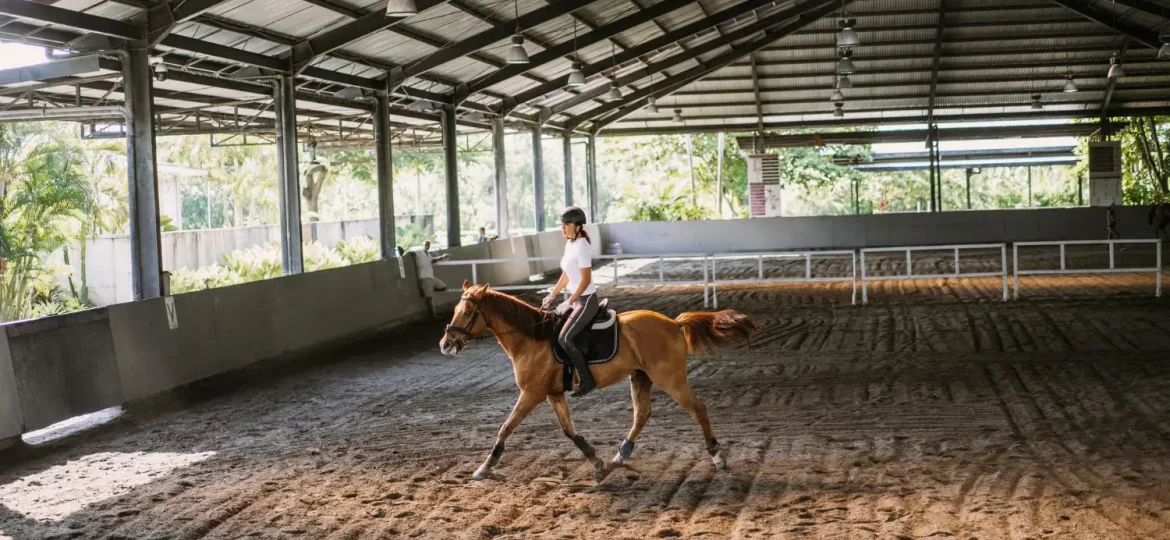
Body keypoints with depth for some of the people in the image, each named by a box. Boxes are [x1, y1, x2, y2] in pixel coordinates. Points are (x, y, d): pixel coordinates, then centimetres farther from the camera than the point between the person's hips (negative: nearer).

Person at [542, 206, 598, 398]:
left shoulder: (581, 246, -19)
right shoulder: (569, 244, 8)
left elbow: (586, 280, -21)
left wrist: (569, 303, -20)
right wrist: (552, 295, 17)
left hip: (586, 300, -10)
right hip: (575, 298, 10)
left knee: (564, 338, -19)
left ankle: (587, 380, -9)